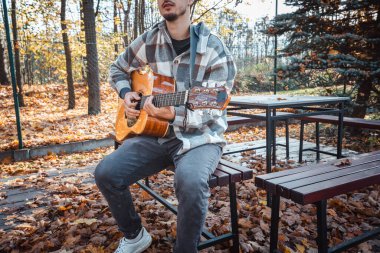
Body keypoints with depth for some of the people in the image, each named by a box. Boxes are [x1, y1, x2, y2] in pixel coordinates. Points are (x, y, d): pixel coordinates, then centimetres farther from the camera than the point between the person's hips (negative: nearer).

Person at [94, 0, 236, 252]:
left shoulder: (215, 49, -9)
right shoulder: (148, 42, 4)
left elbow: (210, 113, -14)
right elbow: (118, 69, 22)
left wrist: (173, 115, -32)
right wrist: (126, 94, 1)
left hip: (200, 137, -4)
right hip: (156, 134, 5)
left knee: (191, 181, -36)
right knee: (106, 172, -13)